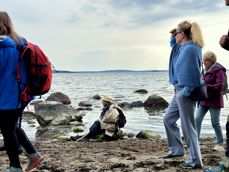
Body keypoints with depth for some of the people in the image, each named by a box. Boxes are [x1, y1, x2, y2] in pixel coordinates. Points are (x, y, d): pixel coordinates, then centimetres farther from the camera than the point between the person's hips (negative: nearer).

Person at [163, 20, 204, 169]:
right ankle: (176, 149, 29)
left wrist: (187, 90, -21)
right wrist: (173, 37, 16)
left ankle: (195, 160, 4)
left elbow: (191, 73, -22)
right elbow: (173, 44, 35)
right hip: (179, 91, 11)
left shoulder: (190, 49, -18)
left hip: (185, 92, -11)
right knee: (168, 119, 18)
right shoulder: (182, 47, 12)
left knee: (187, 126, -5)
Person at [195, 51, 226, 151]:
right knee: (197, 120, -2)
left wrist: (207, 87, -31)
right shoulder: (205, 71, 13)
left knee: (215, 123, 1)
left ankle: (220, 144, 16)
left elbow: (220, 86, -20)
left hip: (214, 101, -7)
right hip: (203, 100, 7)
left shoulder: (218, 70, -10)